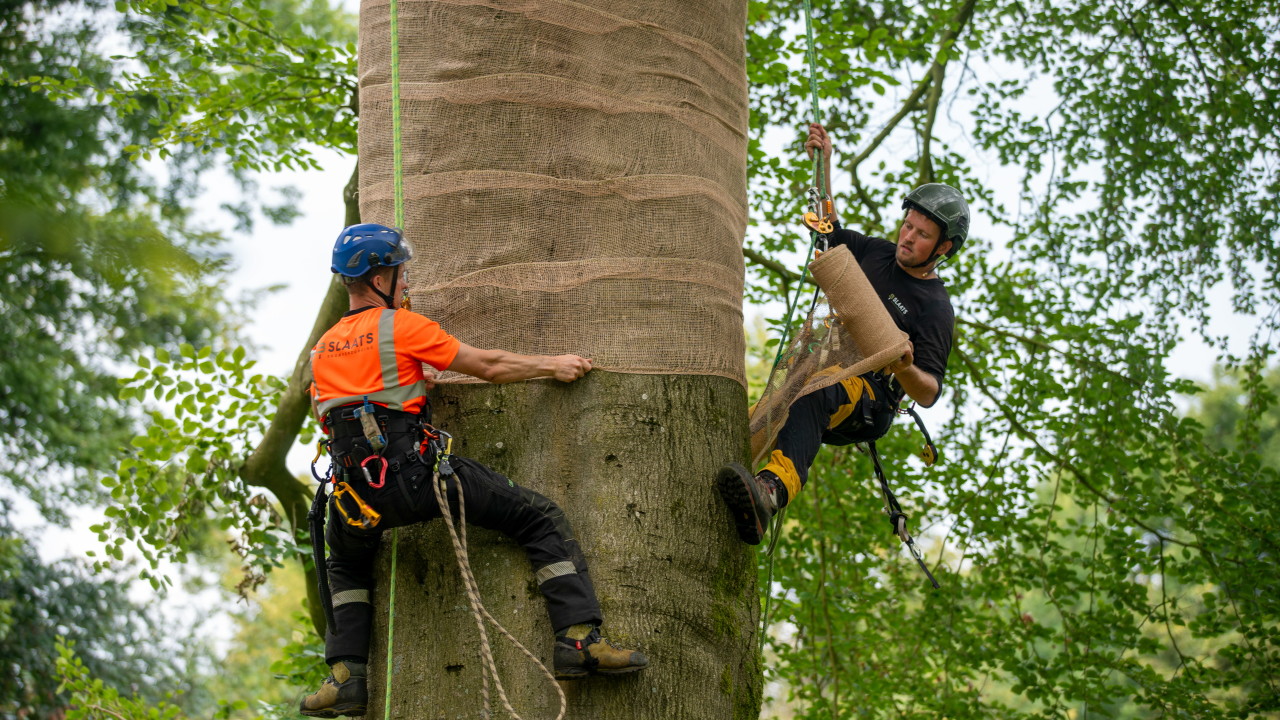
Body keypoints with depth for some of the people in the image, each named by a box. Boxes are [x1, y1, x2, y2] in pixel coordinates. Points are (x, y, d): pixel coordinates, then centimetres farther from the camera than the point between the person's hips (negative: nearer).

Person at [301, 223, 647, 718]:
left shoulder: (323, 349, 18)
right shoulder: (398, 325, 0)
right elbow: (490, 366, 4)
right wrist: (553, 365, 18)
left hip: (357, 498, 5)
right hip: (416, 477, -5)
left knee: (345, 563, 37)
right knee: (541, 519, 5)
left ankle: (345, 675, 21)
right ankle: (580, 637, -7)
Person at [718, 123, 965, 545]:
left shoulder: (935, 309, -4)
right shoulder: (876, 254, 16)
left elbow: (929, 394, -9)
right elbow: (830, 231, 31)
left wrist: (906, 368, -32)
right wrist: (825, 163, 21)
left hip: (869, 403, -12)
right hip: (827, 378, 12)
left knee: (811, 388, -45)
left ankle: (773, 488, -71)